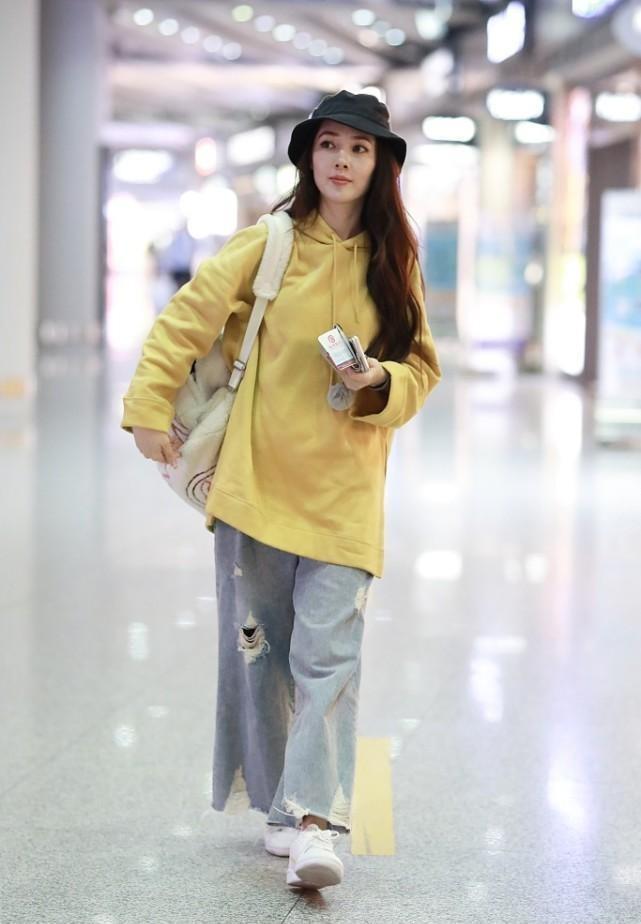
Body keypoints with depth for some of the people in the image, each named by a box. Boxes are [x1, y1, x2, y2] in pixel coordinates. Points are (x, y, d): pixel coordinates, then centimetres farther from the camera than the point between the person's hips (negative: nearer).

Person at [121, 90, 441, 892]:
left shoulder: (395, 262, 4)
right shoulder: (269, 244, -1)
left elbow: (421, 369, 9)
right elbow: (187, 319, 0)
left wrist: (377, 383, -12)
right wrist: (149, 409, -6)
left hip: (345, 487, 0)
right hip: (256, 473, 0)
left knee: (328, 650, -10)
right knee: (257, 642, 7)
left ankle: (315, 824, -13)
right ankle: (278, 805, 21)